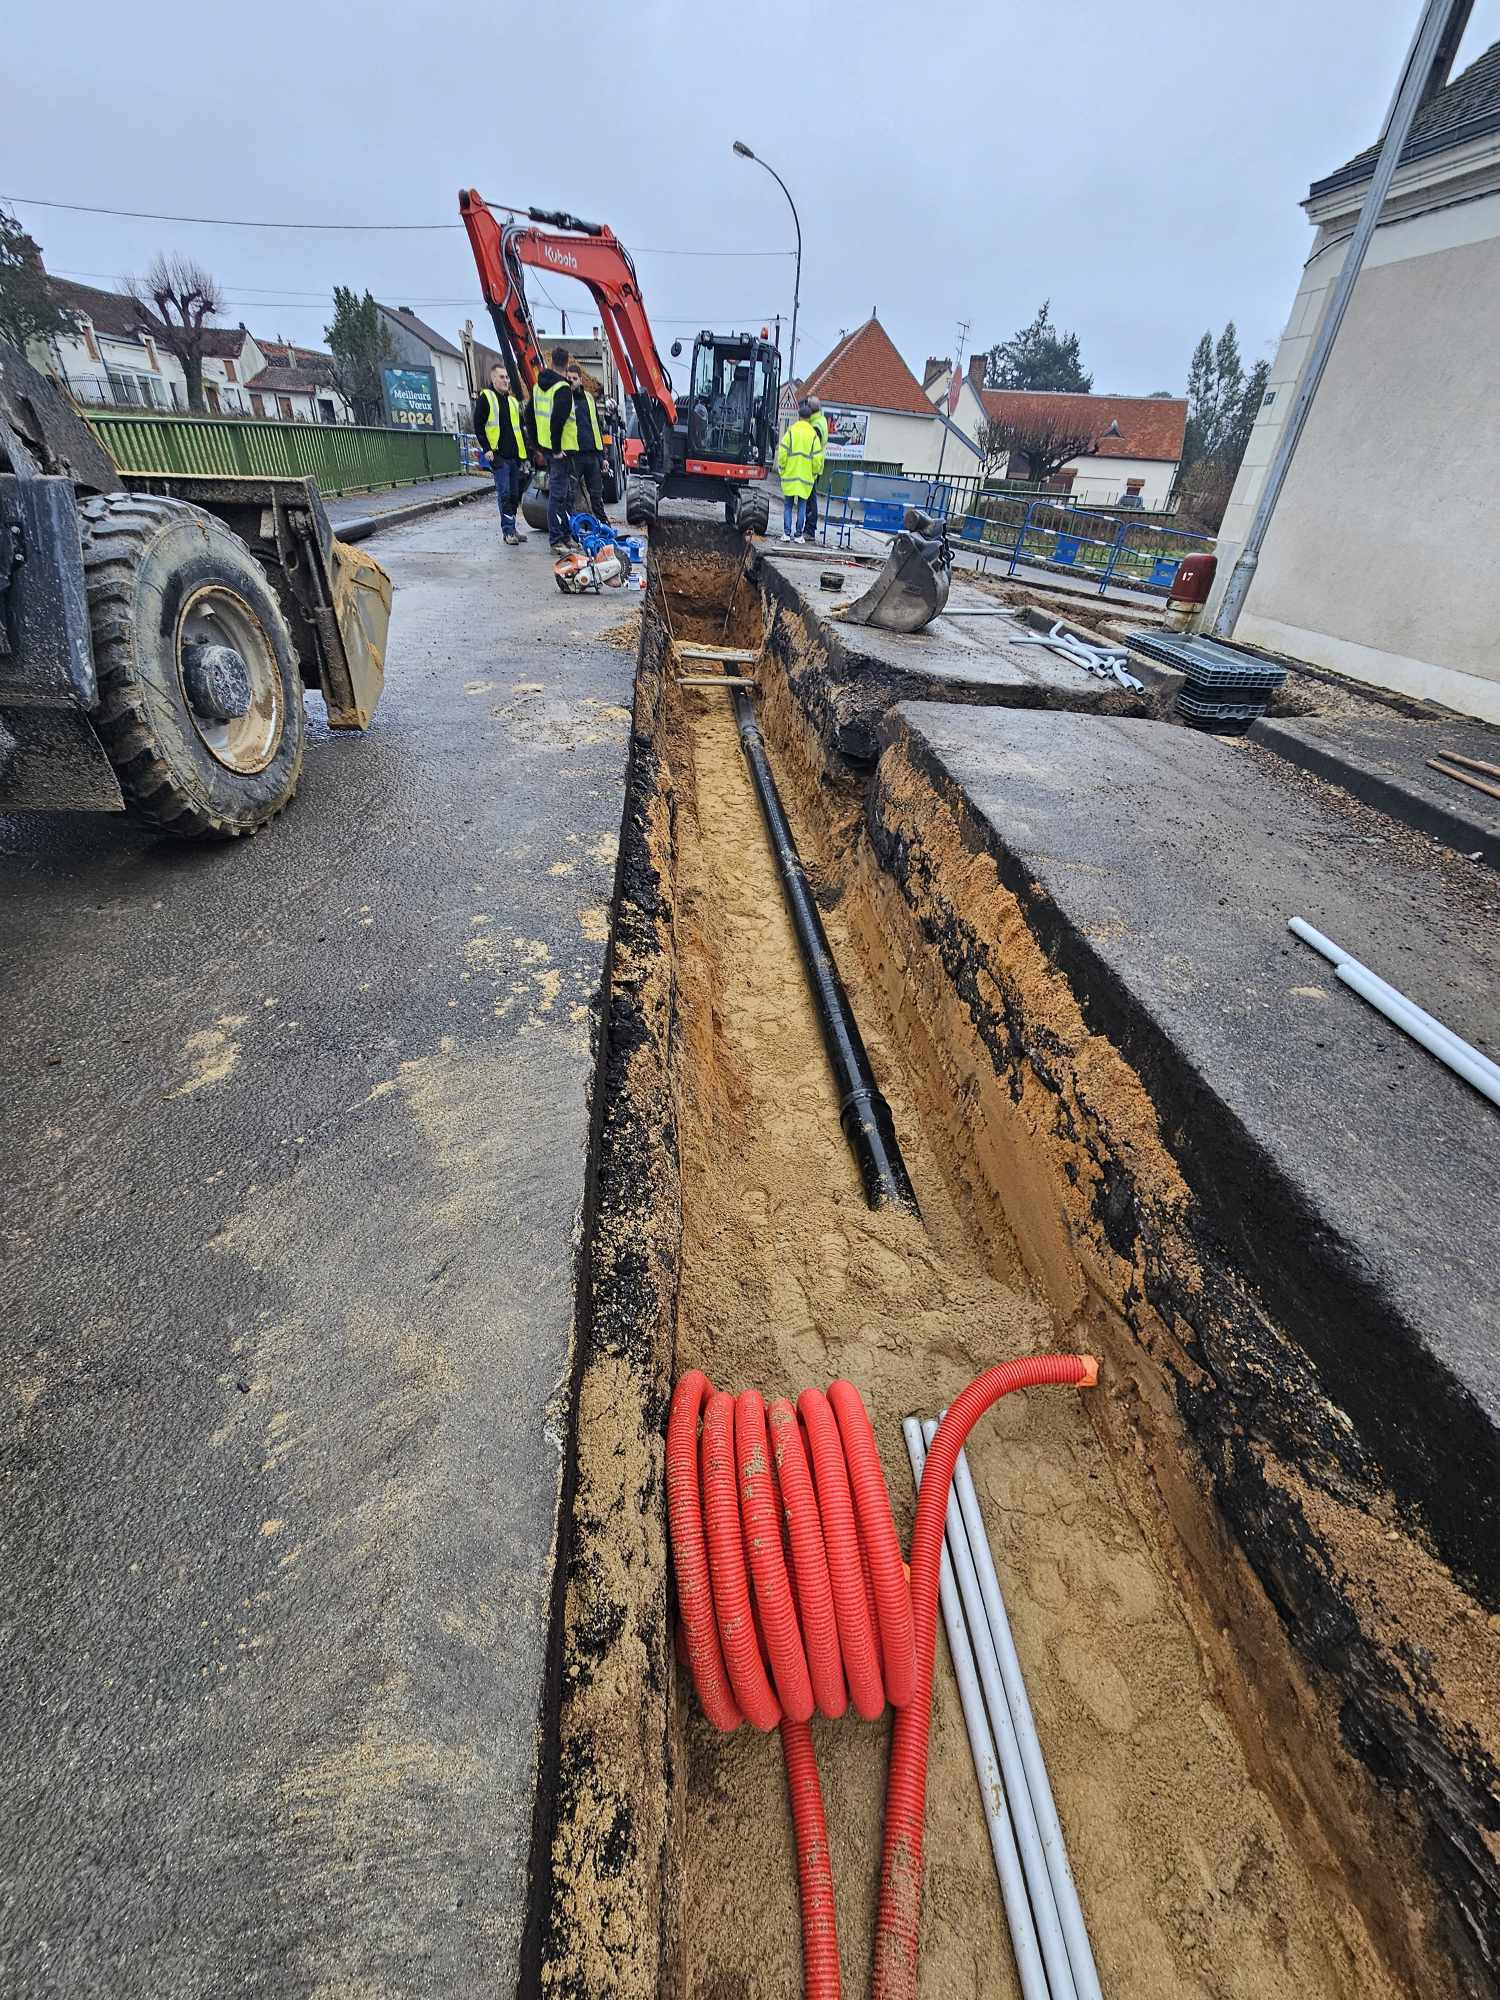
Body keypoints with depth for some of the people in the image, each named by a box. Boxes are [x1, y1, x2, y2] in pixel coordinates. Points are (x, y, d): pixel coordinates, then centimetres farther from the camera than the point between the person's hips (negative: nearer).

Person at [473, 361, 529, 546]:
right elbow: (478, 425, -2)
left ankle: (511, 528, 16)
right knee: (504, 494, -12)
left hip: (515, 456, 6)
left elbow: (521, 428, 24)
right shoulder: (485, 397, 2)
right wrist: (487, 449, -12)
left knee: (515, 494, 8)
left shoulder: (513, 401, 21)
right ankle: (508, 530, -13)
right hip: (498, 456, -6)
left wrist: (524, 454, 15)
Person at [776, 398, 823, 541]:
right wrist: (814, 474, 10)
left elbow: (782, 453, -5)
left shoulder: (791, 431, -3)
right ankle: (798, 534, 3)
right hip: (806, 477, 0)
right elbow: (817, 458, -2)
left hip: (790, 476, 0)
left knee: (788, 505, 7)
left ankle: (787, 533, 1)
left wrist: (781, 470, 6)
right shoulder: (814, 435, -2)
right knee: (802, 506, 6)